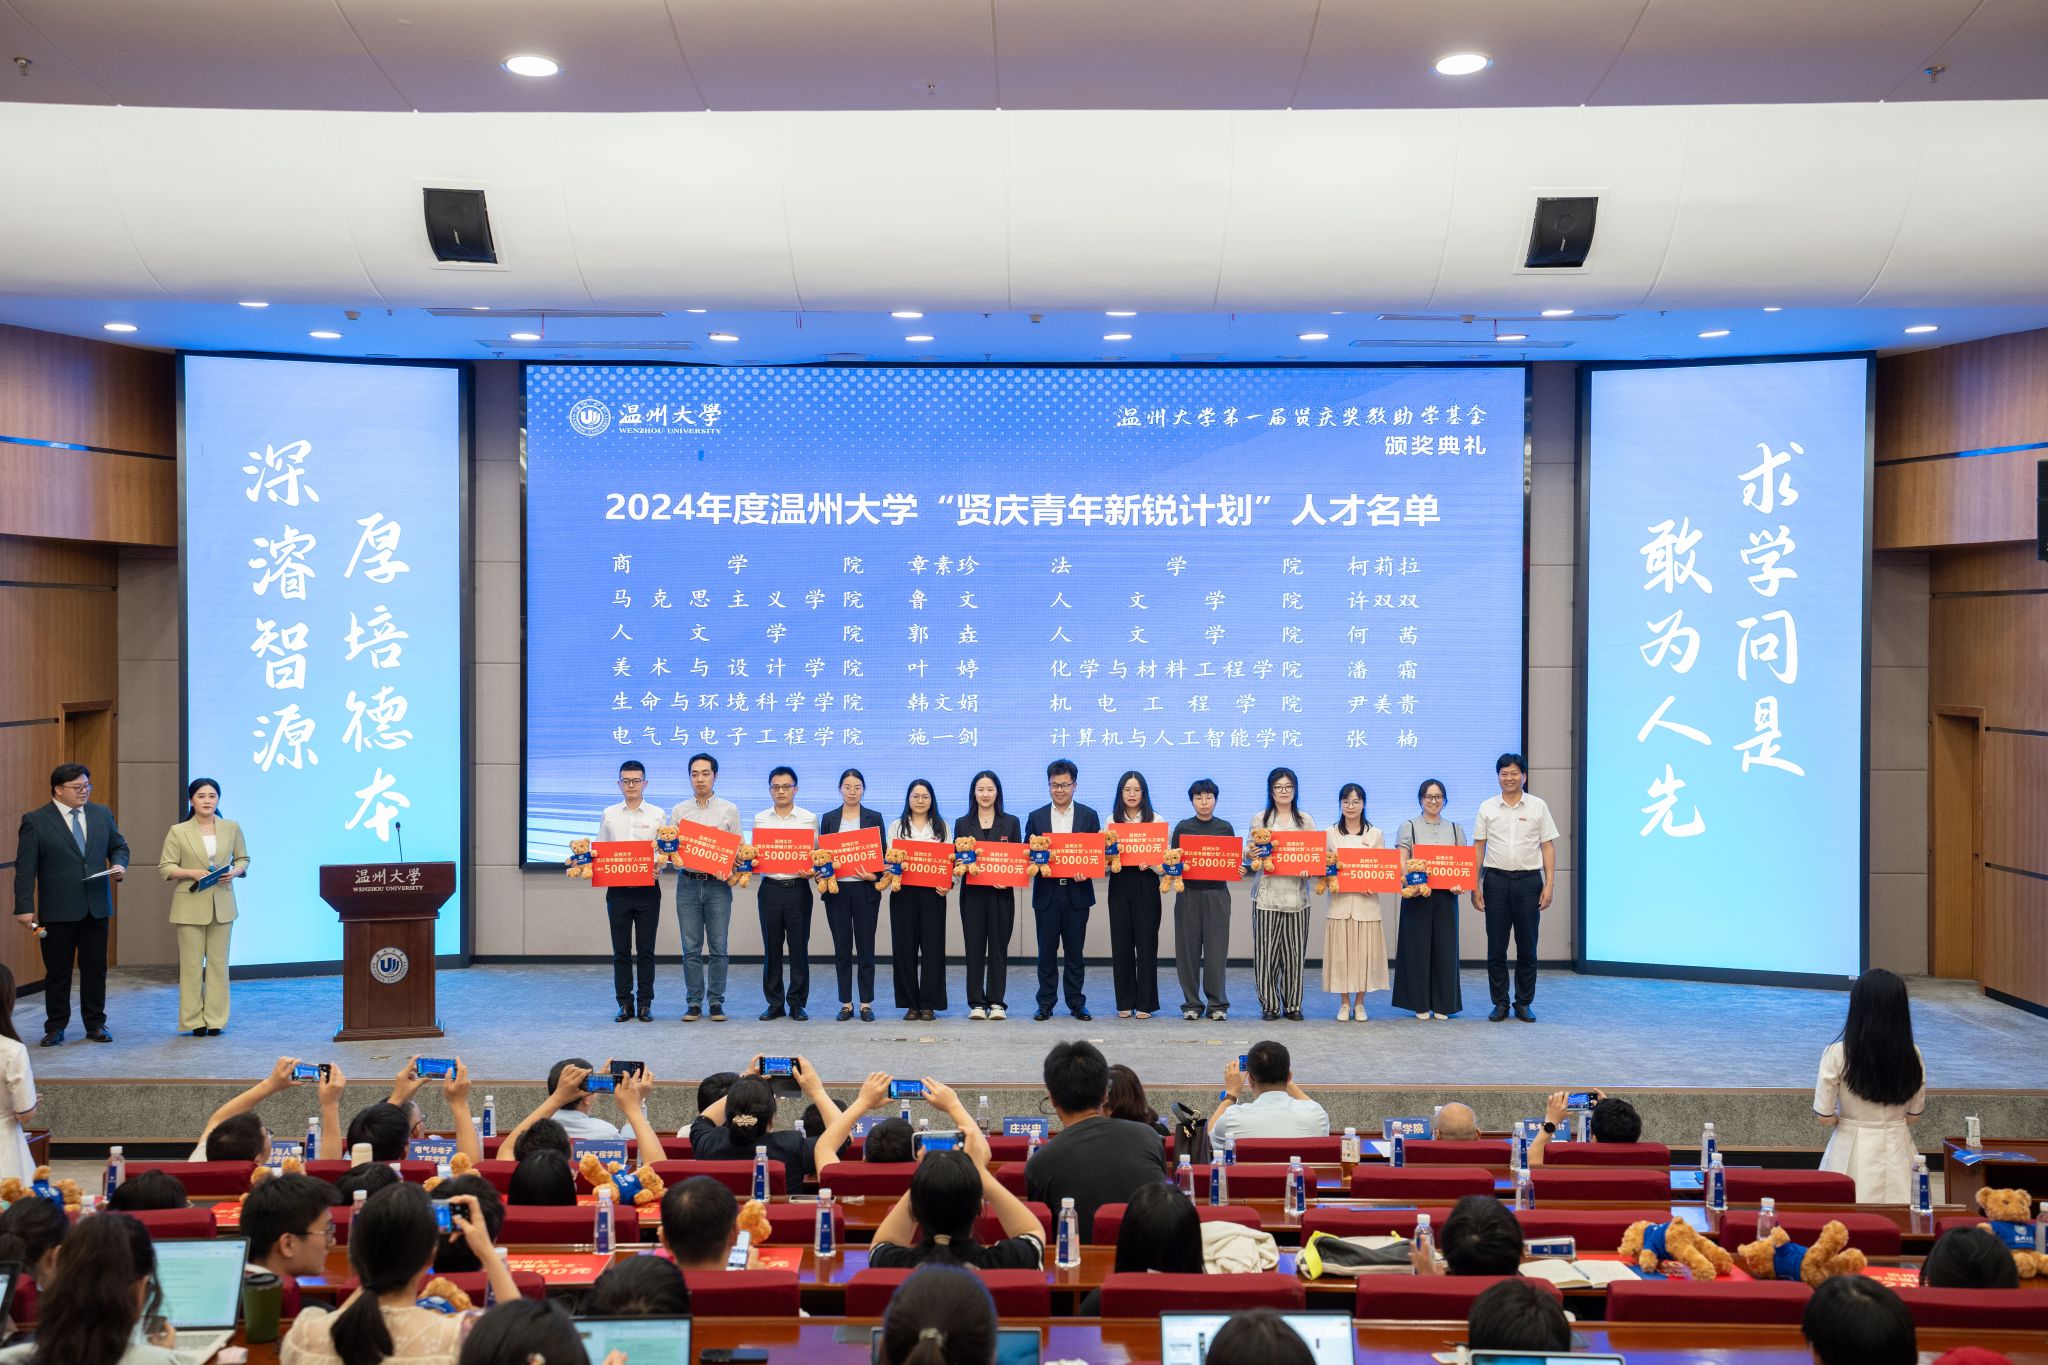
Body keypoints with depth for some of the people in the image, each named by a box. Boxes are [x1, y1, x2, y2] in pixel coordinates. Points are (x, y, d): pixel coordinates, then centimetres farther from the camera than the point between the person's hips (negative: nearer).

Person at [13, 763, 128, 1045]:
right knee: (57, 972, 6)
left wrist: (119, 864, -5)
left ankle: (95, 1025, 18)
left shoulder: (102, 815, 8)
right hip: (57, 911, -3)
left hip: (96, 907, 4)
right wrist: (25, 907, -12)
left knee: (95, 970, 9)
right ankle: (55, 1027, 16)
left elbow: (119, 846, 18)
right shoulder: (35, 821, -5)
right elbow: (25, 868, -7)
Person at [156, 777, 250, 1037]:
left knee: (218, 962, 5)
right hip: (191, 906, -2)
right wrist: (192, 873, -17)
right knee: (191, 964, 1)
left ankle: (215, 1019, 11)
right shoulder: (178, 832, -2)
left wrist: (235, 871, -10)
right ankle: (194, 1020, 8)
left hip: (222, 905, 2)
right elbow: (165, 867, -2)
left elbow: (243, 858, 12)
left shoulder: (232, 828, 6)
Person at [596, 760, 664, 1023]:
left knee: (646, 950, 2)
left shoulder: (657, 815, 4)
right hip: (618, 890, 1)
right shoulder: (609, 814, 9)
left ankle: (645, 1005, 9)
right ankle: (625, 1004, 11)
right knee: (621, 949, 4)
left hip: (647, 890, -1)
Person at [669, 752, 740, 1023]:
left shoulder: (729, 810, 4)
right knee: (691, 948, 3)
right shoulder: (679, 811, 8)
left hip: (718, 885, -1)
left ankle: (716, 1003, 9)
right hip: (688, 883, 1)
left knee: (718, 948, 1)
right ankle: (694, 1003, 10)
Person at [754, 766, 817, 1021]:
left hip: (798, 887, -2)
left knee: (799, 947, 1)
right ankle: (775, 1003, 13)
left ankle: (797, 1004, 9)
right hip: (770, 887, 2)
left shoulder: (809, 819, 3)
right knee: (771, 947, 5)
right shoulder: (760, 819, 9)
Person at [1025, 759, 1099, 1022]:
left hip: (1076, 891, 0)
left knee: (1075, 951, 4)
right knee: (1047, 951, 4)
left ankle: (1076, 1003, 13)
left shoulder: (1088, 816, 5)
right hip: (1046, 892, 1)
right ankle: (1046, 1003, 11)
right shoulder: (1036, 817, 7)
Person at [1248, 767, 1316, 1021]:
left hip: (1296, 893, 1)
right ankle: (1270, 1005, 6)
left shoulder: (1306, 821, 11)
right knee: (1266, 951, -3)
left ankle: (1292, 1004, 12)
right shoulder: (1261, 819, 8)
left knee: (1295, 952, 1)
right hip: (1268, 893, -1)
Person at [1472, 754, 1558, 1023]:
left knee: (1527, 947, 4)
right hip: (1496, 880, 1)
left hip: (1528, 880, -1)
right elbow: (1478, 848, 7)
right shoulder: (1487, 807, 5)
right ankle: (1500, 1003, 12)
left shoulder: (1538, 806, 3)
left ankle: (1524, 1004, 14)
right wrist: (1475, 886, 1)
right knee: (1496, 947, 4)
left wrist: (1549, 884, -5)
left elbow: (1548, 846, 3)